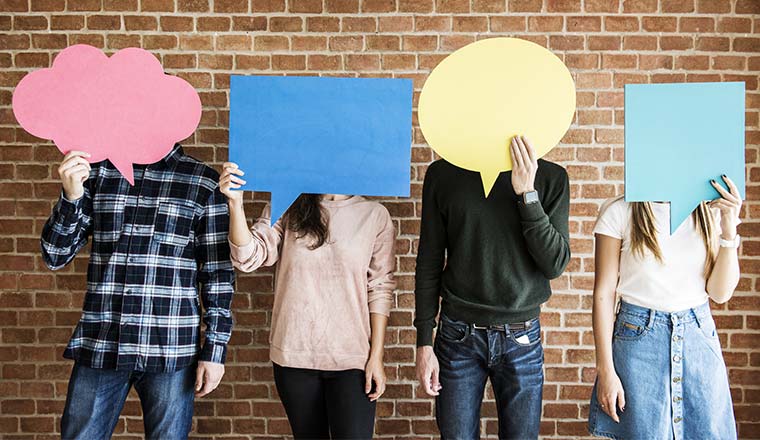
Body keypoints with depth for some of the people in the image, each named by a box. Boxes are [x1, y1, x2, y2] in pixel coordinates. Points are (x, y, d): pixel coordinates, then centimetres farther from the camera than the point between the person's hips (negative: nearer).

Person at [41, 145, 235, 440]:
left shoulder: (203, 182, -1)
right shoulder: (98, 172, 7)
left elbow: (218, 271, 0)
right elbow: (55, 256, 6)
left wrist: (215, 349, -3)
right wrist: (71, 197, -11)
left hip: (170, 349, -2)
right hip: (99, 345, 3)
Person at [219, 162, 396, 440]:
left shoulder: (374, 214, -2)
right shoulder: (287, 208, 2)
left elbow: (380, 289, -1)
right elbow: (249, 257, -8)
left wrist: (376, 356, -3)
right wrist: (235, 202, -22)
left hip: (352, 358, -1)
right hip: (294, 355, 2)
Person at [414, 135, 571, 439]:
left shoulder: (550, 177, -2)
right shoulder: (443, 174, -2)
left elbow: (555, 265, -8)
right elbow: (429, 263, 1)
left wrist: (527, 194, -18)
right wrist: (424, 342, 0)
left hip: (522, 337, 1)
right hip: (458, 335, 0)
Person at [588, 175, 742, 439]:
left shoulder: (709, 211, 5)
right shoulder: (619, 213, -6)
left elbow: (721, 293, 2)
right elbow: (604, 293, -6)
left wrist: (729, 232, -10)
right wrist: (605, 370, -8)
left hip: (700, 336, 3)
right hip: (639, 337, -3)